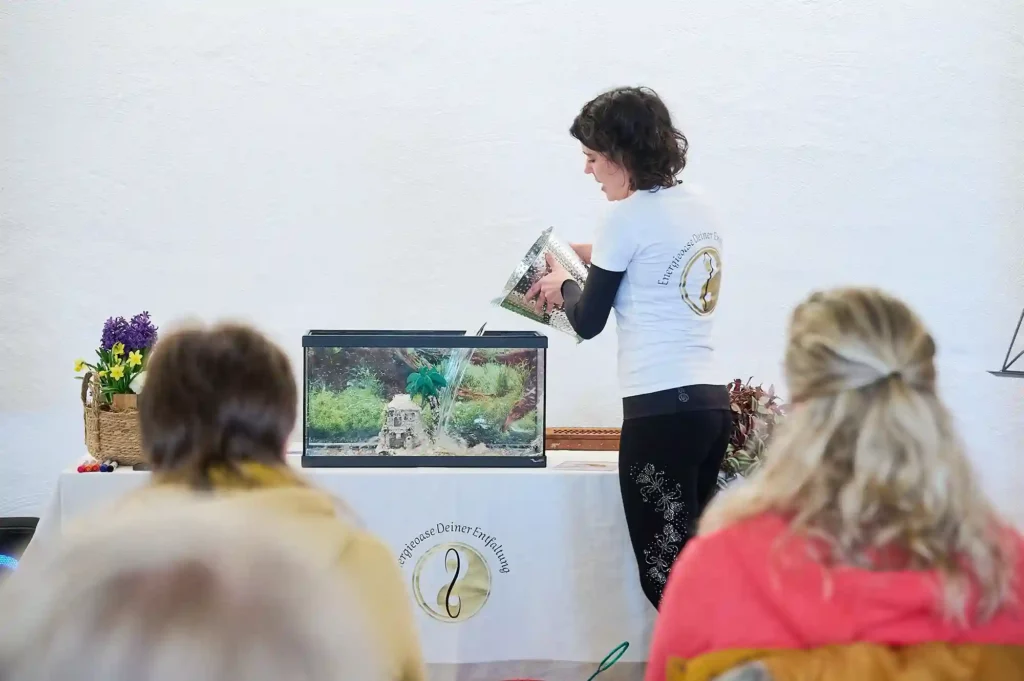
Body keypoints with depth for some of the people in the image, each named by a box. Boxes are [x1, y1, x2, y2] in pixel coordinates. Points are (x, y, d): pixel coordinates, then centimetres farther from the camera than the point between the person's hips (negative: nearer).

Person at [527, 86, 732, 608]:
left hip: (662, 410, -8)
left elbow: (588, 322, -1)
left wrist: (562, 285, 17)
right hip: (712, 402, 8)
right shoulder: (698, 207, 14)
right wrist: (592, 256, 27)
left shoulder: (629, 217, -8)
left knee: (665, 575, -5)